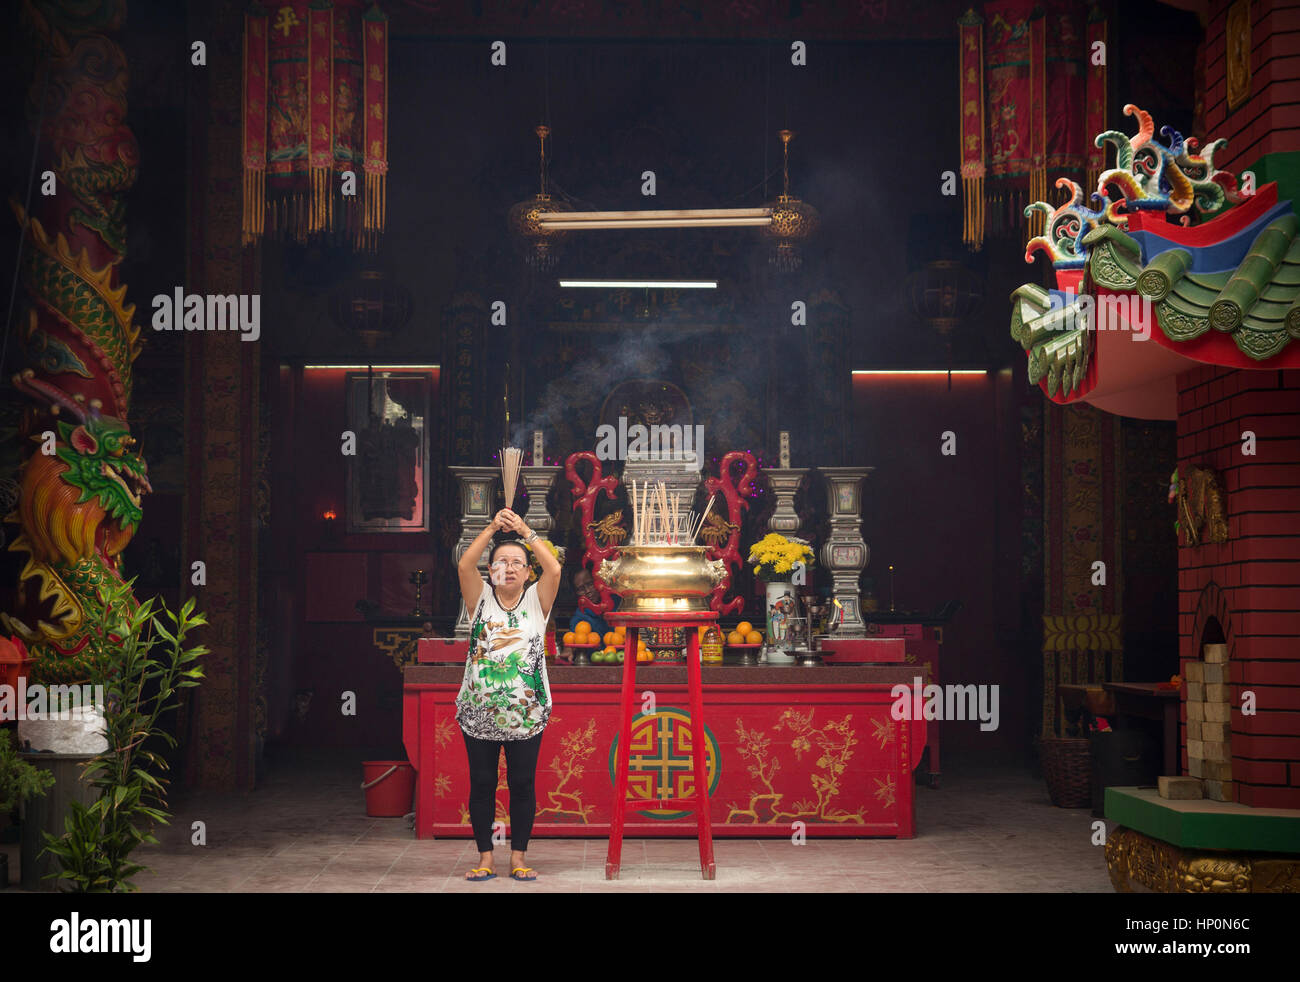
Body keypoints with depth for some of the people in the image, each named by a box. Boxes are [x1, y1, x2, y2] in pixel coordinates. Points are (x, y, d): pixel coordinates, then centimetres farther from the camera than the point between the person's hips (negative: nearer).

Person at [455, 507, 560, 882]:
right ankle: (485, 857, 13)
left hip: (527, 713, 0)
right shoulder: (481, 598, 5)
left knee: (523, 784, 3)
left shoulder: (536, 600, 5)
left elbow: (554, 569, -12)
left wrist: (525, 531, -11)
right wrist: (492, 529, -14)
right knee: (481, 784, 4)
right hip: (478, 712, 0)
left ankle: (518, 857, 13)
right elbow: (464, 565, -11)